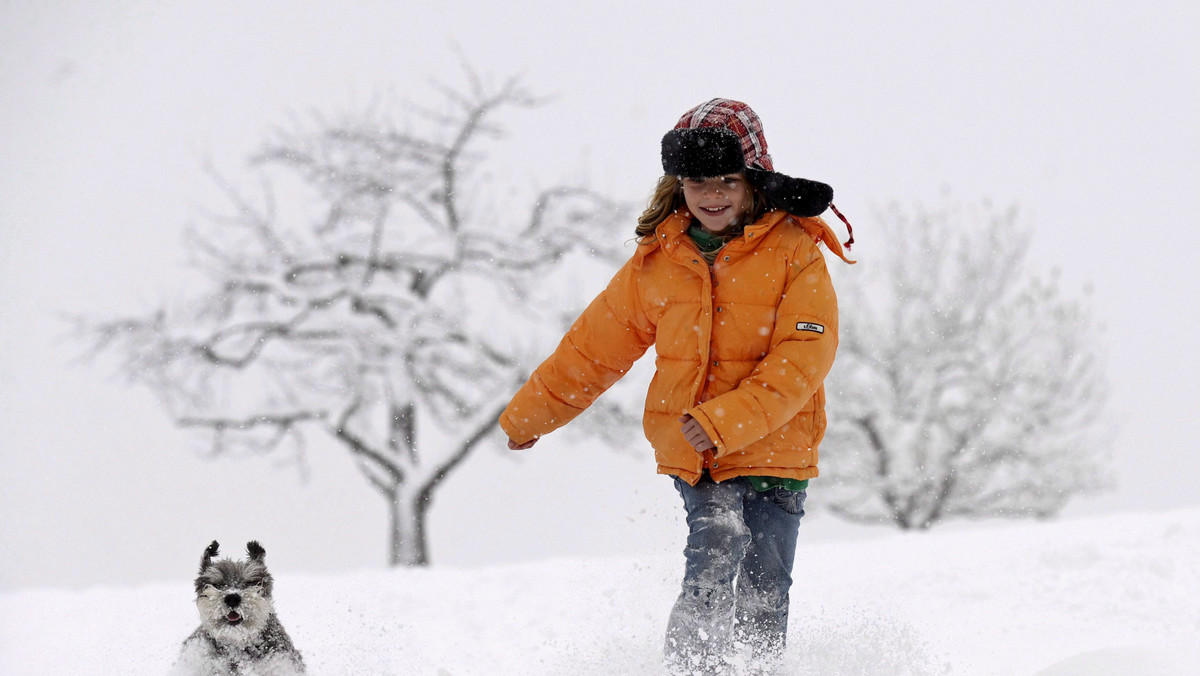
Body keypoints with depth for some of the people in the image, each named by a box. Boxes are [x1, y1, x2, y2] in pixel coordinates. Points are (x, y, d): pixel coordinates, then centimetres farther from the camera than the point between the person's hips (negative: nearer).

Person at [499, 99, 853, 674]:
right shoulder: (658, 261, 6)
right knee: (713, 563, -21)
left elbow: (802, 362, -14)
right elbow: (595, 347, 16)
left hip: (773, 449, -1)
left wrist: (723, 422, -24)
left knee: (761, 603, -1)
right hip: (691, 454, 1)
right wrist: (527, 417, 22)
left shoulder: (796, 255, -5)